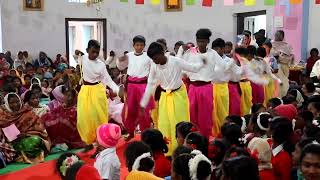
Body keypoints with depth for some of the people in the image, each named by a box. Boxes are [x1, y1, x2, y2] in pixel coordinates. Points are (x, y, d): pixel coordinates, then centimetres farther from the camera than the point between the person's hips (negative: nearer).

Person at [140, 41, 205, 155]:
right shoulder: (154, 66, -10)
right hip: (164, 96, 4)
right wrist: (143, 104, -1)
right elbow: (150, 85, -3)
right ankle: (166, 152, 17)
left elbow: (194, 68, -10)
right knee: (164, 125, 4)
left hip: (178, 94, -3)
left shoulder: (176, 61, -22)